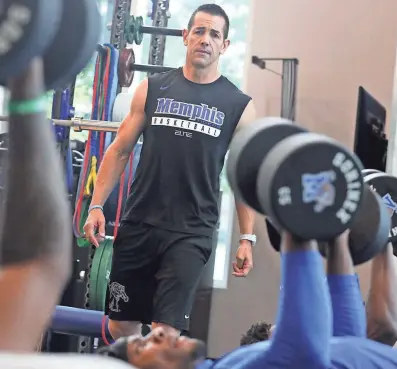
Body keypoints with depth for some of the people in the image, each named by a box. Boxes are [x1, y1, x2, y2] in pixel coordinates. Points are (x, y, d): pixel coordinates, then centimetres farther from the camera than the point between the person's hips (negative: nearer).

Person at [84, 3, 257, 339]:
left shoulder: (239, 106, 2)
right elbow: (120, 150, 8)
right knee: (121, 325, 9)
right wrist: (97, 205, 0)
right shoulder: (152, 88, 6)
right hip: (138, 223, 2)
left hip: (191, 233, -2)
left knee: (165, 330, -9)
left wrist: (247, 238, 1)